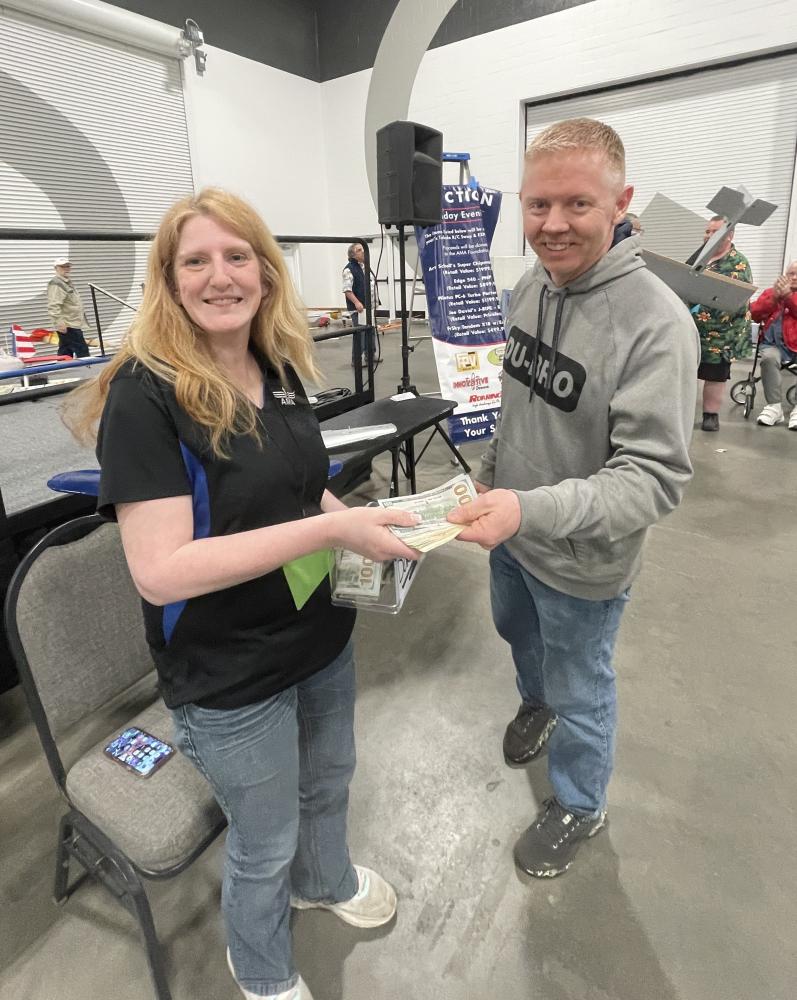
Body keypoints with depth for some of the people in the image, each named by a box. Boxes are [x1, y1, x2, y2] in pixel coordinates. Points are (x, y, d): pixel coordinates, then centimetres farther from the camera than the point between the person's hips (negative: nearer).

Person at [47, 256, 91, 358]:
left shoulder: (67, 282, 21)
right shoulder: (56, 284, -12)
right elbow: (53, 306, -22)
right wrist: (59, 322, -29)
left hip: (72, 324, 10)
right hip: (67, 326, -10)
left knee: (65, 352, 11)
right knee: (82, 350, -12)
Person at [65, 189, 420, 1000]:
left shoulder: (279, 368, 0)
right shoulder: (146, 392, -22)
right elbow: (161, 569, -29)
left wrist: (358, 519, -6)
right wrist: (332, 530, -32)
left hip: (322, 637, 7)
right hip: (232, 678, -6)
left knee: (328, 782, 30)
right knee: (265, 843, 19)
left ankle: (327, 882, 65)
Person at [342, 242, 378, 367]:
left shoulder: (366, 267, 16)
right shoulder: (349, 269, -11)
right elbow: (347, 290, -18)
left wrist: (376, 301, 19)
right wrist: (357, 302, -29)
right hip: (358, 308, -9)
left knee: (371, 332, 15)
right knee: (359, 334, -8)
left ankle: (370, 356, 27)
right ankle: (357, 361, -2)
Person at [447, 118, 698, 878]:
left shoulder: (655, 323, -27)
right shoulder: (529, 286, -4)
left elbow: (656, 476, -29)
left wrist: (532, 508, -42)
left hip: (580, 563, -7)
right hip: (512, 534, 7)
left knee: (579, 694, 16)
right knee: (514, 630, 31)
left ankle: (578, 808, 47)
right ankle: (535, 704, 66)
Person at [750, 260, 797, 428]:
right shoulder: (770, 292, 18)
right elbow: (754, 315, 3)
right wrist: (774, 297, -7)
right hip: (774, 344, 1)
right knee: (769, 357, -33)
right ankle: (774, 407, -27)